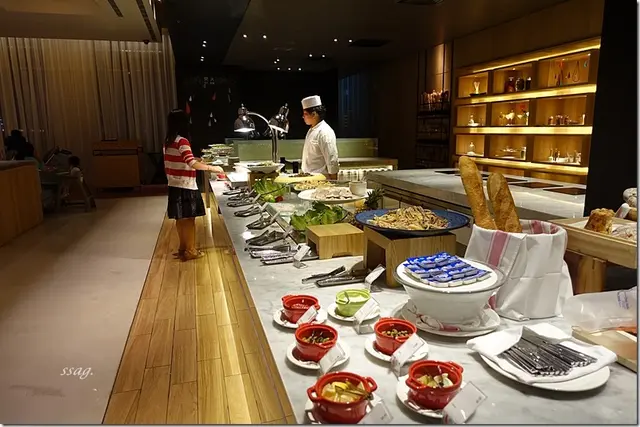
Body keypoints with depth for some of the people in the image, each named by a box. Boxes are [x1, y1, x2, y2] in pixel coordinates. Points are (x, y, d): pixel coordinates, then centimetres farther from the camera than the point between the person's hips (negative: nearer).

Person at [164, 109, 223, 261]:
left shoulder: (168, 142, 9)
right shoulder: (182, 141, -18)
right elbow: (192, 163, -29)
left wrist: (197, 161, 19)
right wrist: (212, 168, -25)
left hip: (175, 186, 8)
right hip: (186, 187, -8)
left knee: (180, 219, 16)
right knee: (189, 219, 1)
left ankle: (183, 248, 26)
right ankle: (190, 251, 9)